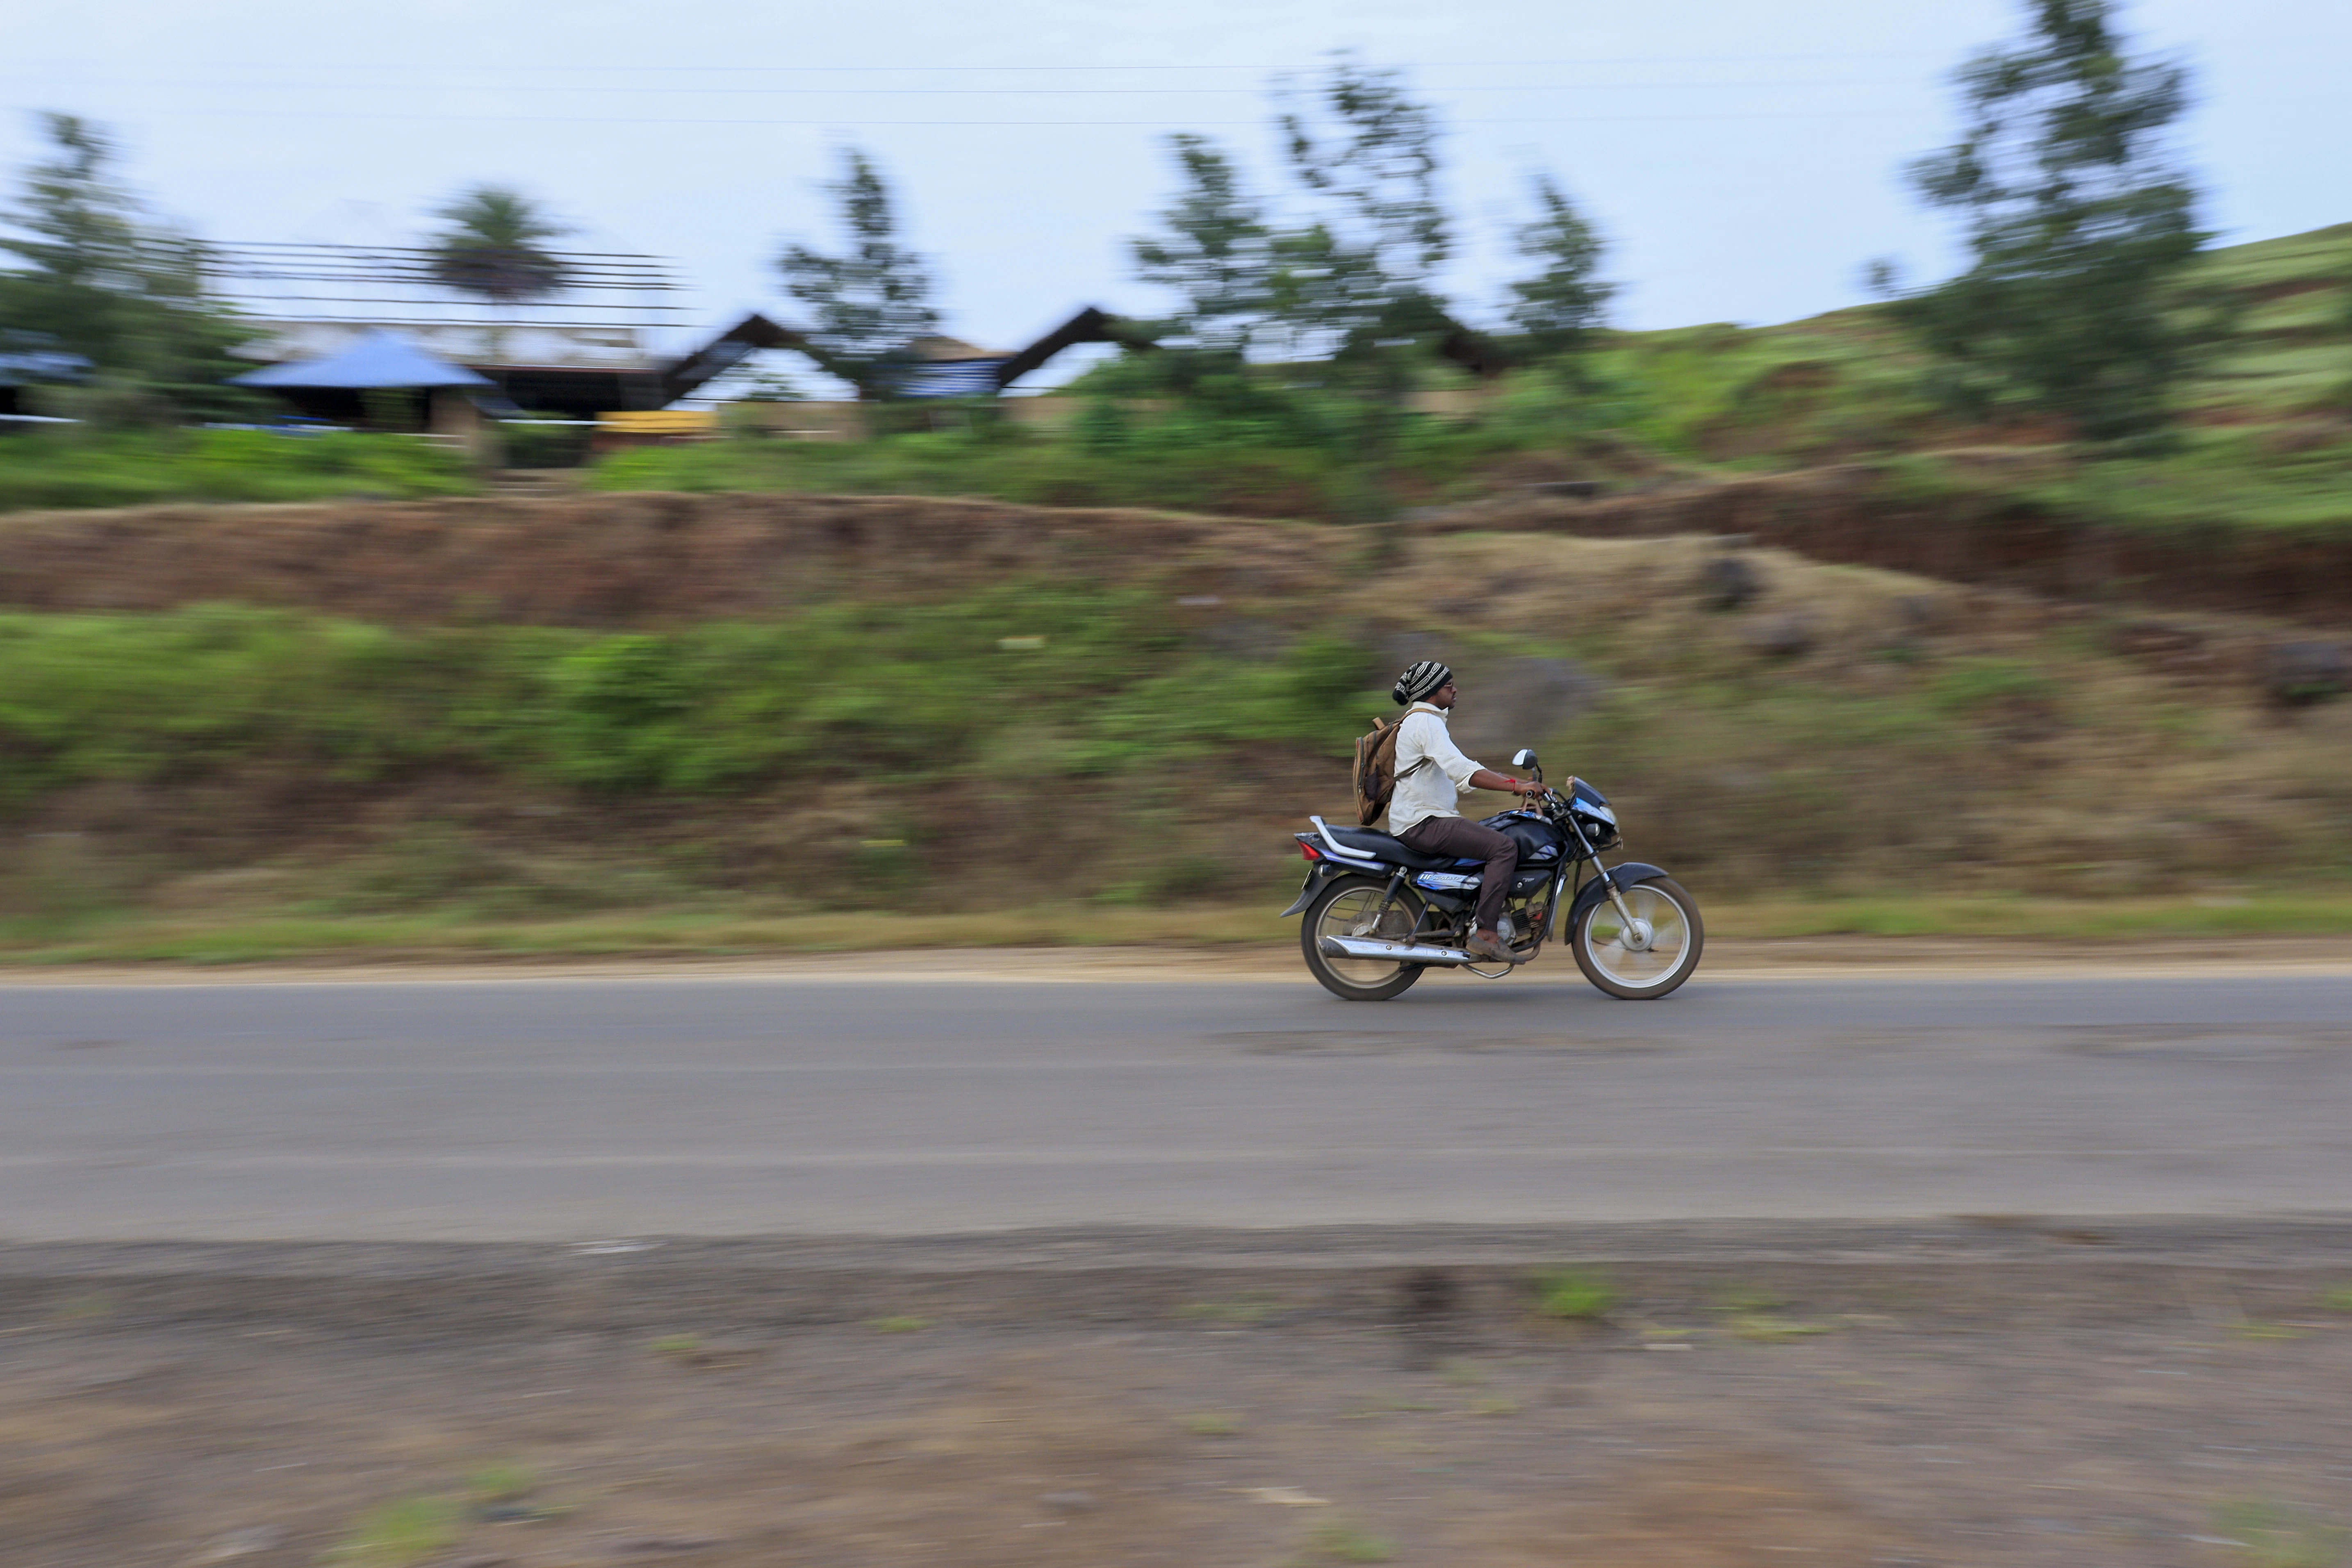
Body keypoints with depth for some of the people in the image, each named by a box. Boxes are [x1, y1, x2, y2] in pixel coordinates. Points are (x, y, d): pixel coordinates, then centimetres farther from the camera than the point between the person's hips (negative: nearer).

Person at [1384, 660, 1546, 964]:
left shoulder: (1426, 721, 21)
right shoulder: (1425, 722, -13)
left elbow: (1467, 768, 23)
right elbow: (1462, 771, -27)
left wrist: (1519, 781, 15)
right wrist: (1515, 787, -29)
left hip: (1428, 819, 11)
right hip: (1422, 822, -11)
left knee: (1502, 843, 17)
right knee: (1504, 847, -20)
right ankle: (1485, 933, -21)